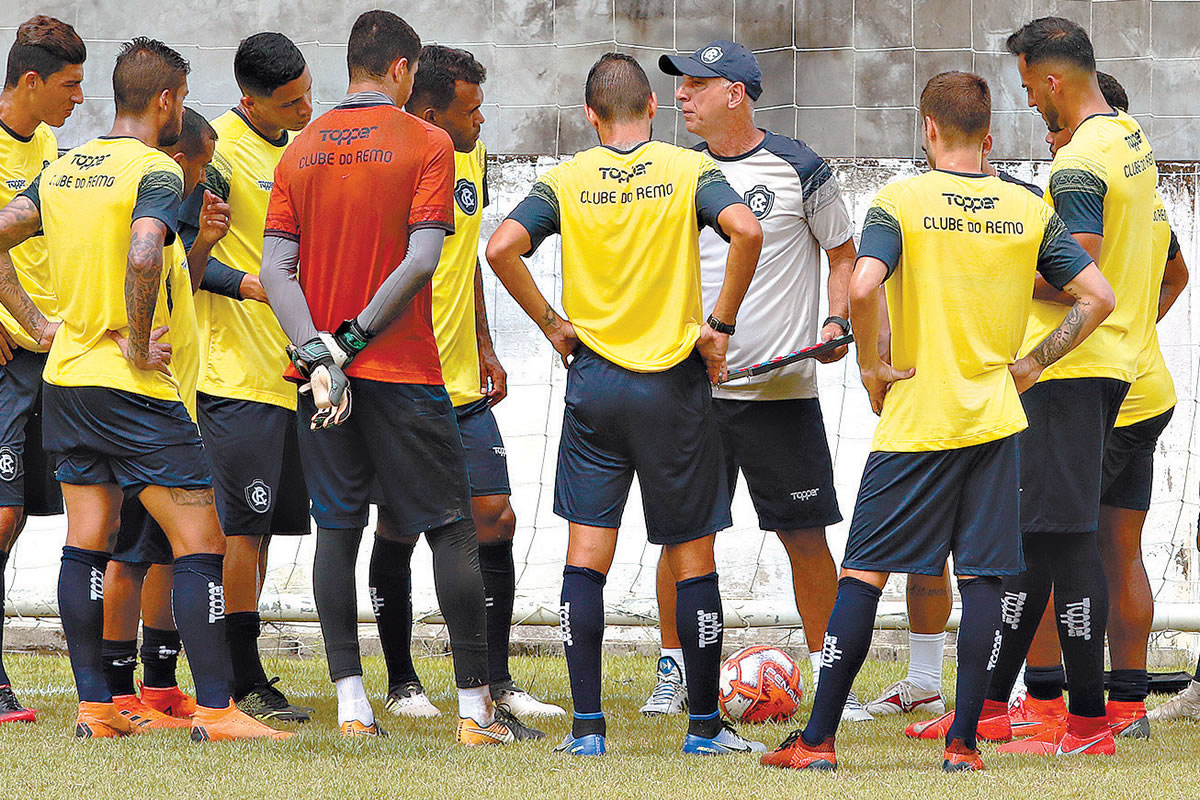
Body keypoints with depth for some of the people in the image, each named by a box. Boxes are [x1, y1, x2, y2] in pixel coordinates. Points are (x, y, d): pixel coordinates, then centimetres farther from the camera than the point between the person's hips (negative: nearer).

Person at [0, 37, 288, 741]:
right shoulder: (156, 171, -13)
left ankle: (95, 705, 11)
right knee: (200, 542, -4)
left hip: (66, 378, 8)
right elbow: (143, 256, -30)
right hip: (133, 390, -8)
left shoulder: (62, 170, 11)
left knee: (86, 543, 11)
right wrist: (138, 344, -18)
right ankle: (216, 709, -9)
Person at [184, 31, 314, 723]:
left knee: (262, 528, 10)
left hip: (290, 370, 8)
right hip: (238, 372, -8)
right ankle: (244, 685, -3)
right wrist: (246, 284, -25)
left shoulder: (297, 146, 15)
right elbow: (178, 245, -15)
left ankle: (246, 679, 15)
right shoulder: (218, 150, -12)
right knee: (243, 528, -7)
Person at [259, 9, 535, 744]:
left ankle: (352, 704, 2)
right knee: (452, 530, 2)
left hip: (326, 373, 4)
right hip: (403, 370, -4)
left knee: (337, 530, 8)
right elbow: (421, 258, -15)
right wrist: (355, 338, -11)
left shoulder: (302, 150, 8)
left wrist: (318, 352, -7)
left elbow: (276, 266, -1)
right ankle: (476, 706, 0)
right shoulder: (426, 143, -5)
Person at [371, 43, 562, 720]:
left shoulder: (472, 158, 8)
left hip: (464, 386, 6)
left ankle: (496, 679, 10)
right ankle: (402, 682, 14)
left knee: (495, 520, 1)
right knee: (399, 531, 2)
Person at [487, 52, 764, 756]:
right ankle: (705, 725, 11)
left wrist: (552, 324, -1)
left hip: (594, 381, 1)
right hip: (675, 382, -1)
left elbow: (503, 248, -11)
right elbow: (746, 231, -19)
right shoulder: (689, 170, -2)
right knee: (692, 557, 7)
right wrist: (721, 325, -9)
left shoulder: (567, 181, 1)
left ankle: (587, 726, -2)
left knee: (587, 554, 3)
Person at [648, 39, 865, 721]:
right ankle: (674, 672, 13)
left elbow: (844, 254, 6)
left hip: (782, 385, -3)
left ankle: (828, 674, 9)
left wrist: (837, 321, -9)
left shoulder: (798, 169, -3)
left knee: (806, 534, -1)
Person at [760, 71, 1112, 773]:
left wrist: (871, 365, -8)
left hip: (915, 423, -3)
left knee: (864, 573, 2)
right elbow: (1099, 297, 2)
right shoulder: (1030, 211, 4)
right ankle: (963, 742, 3)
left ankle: (819, 740, 1)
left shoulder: (901, 201, -6)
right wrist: (1029, 364, 8)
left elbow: (864, 286, -23)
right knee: (983, 578, 5)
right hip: (996, 423, 3)